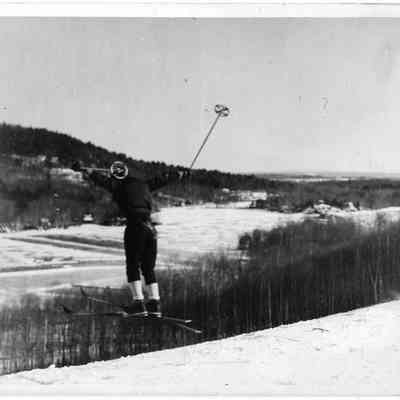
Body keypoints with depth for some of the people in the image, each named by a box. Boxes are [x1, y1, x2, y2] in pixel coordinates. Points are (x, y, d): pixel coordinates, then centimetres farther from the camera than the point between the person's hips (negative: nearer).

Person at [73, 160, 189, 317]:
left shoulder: (117, 185, 7)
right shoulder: (143, 184, 21)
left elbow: (102, 179, -6)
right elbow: (162, 179, 32)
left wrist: (85, 170, -11)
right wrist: (181, 174, 45)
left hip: (135, 226, -5)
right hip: (151, 228, 6)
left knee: (133, 266, 1)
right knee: (148, 268, 12)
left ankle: (138, 302, -9)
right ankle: (154, 302, 5)